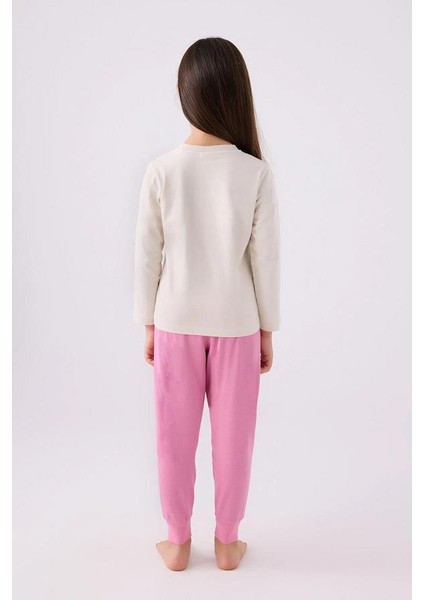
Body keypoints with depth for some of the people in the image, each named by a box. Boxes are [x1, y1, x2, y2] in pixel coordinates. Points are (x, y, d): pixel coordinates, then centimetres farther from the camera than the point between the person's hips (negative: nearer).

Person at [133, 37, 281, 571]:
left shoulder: (161, 170, -9)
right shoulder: (256, 173, -11)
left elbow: (148, 255, -4)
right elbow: (265, 258, -7)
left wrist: (148, 324, 8)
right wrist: (267, 329, 5)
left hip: (176, 322, 1)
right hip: (235, 323, 0)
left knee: (176, 435, 15)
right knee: (233, 435, 14)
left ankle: (178, 542, 30)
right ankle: (226, 542, 31)